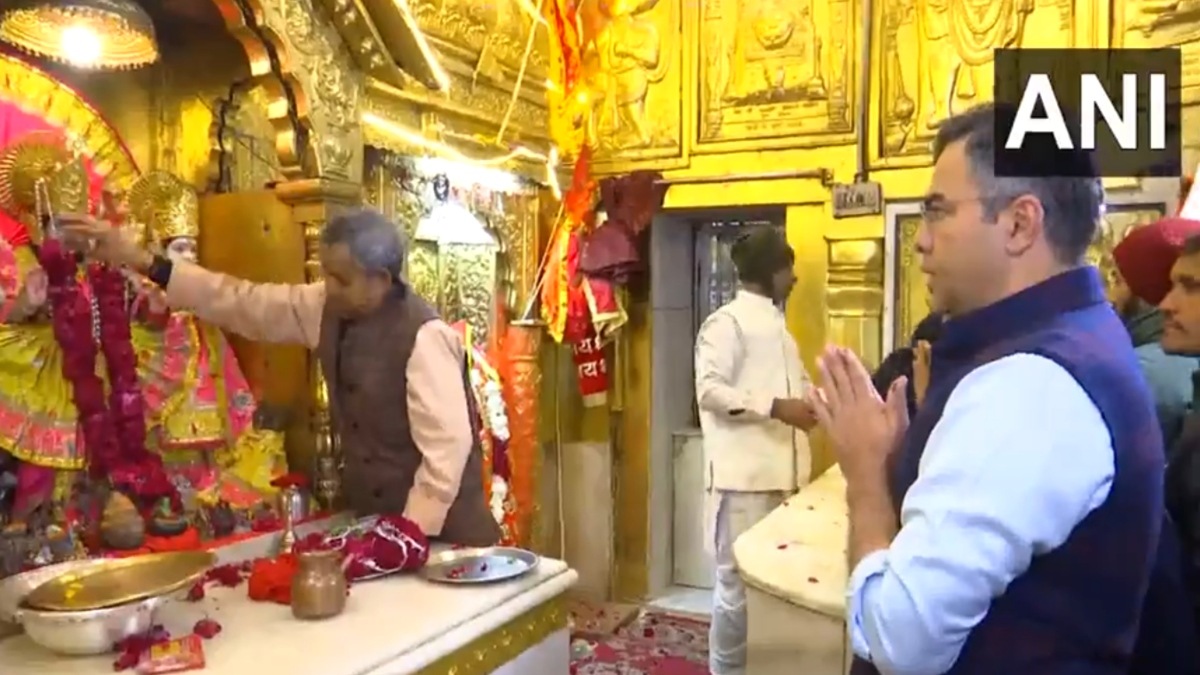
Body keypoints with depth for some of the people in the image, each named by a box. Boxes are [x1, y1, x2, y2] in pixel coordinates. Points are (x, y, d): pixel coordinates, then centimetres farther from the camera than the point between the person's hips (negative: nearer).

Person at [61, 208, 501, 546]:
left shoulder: (423, 336, -25)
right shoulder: (328, 308, -4)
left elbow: (448, 447, -26)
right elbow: (240, 301, 0)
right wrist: (138, 260, -4)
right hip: (368, 518, 7)